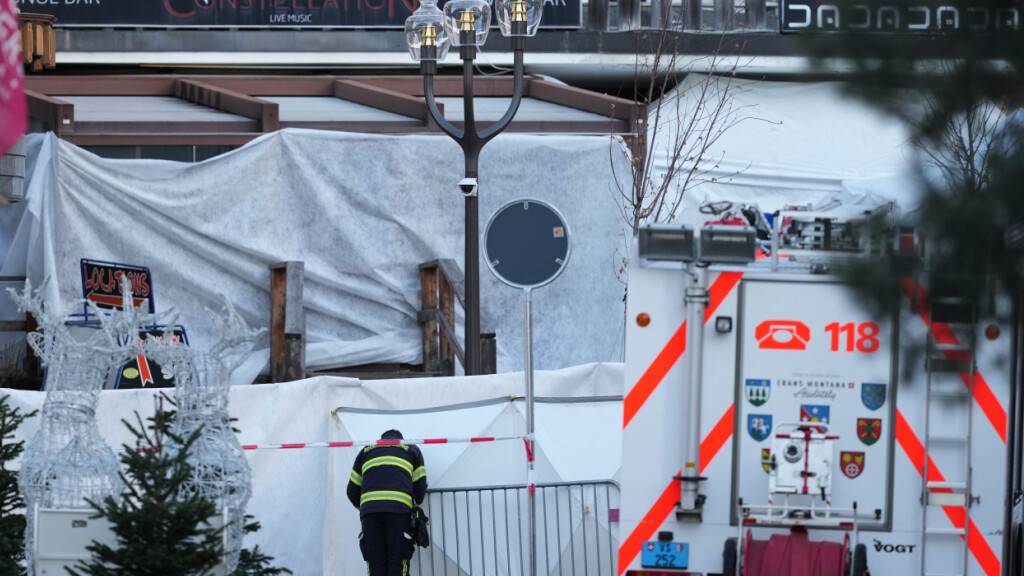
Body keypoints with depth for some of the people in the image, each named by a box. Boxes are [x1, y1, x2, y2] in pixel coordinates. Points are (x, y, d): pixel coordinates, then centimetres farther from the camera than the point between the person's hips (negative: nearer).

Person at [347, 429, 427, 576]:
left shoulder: (366, 451, 29)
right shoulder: (411, 450, 25)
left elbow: (352, 491, 25)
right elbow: (420, 486, 16)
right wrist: (416, 504, 36)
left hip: (369, 508, 2)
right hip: (399, 507, -2)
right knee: (397, 564, -3)